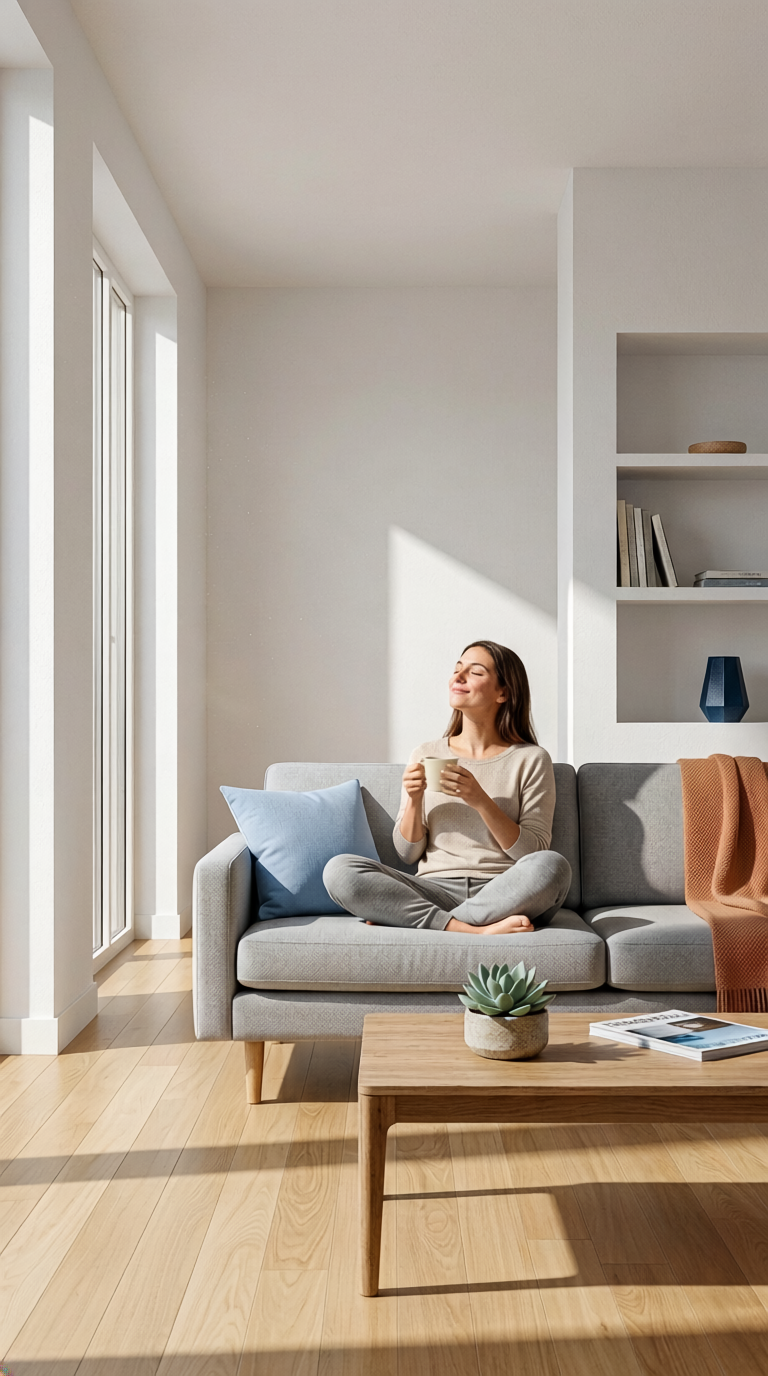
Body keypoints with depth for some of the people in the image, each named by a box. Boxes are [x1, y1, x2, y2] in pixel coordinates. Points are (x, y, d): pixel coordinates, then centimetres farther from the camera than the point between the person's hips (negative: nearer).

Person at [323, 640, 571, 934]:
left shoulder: (531, 759, 5)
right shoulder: (426, 754, 13)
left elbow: (534, 853, -2)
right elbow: (408, 854, 13)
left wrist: (480, 801, -14)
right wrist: (414, 800, -6)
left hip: (504, 895, -1)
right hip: (435, 891, 2)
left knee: (553, 866, -36)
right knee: (338, 869, -22)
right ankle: (476, 929, -26)